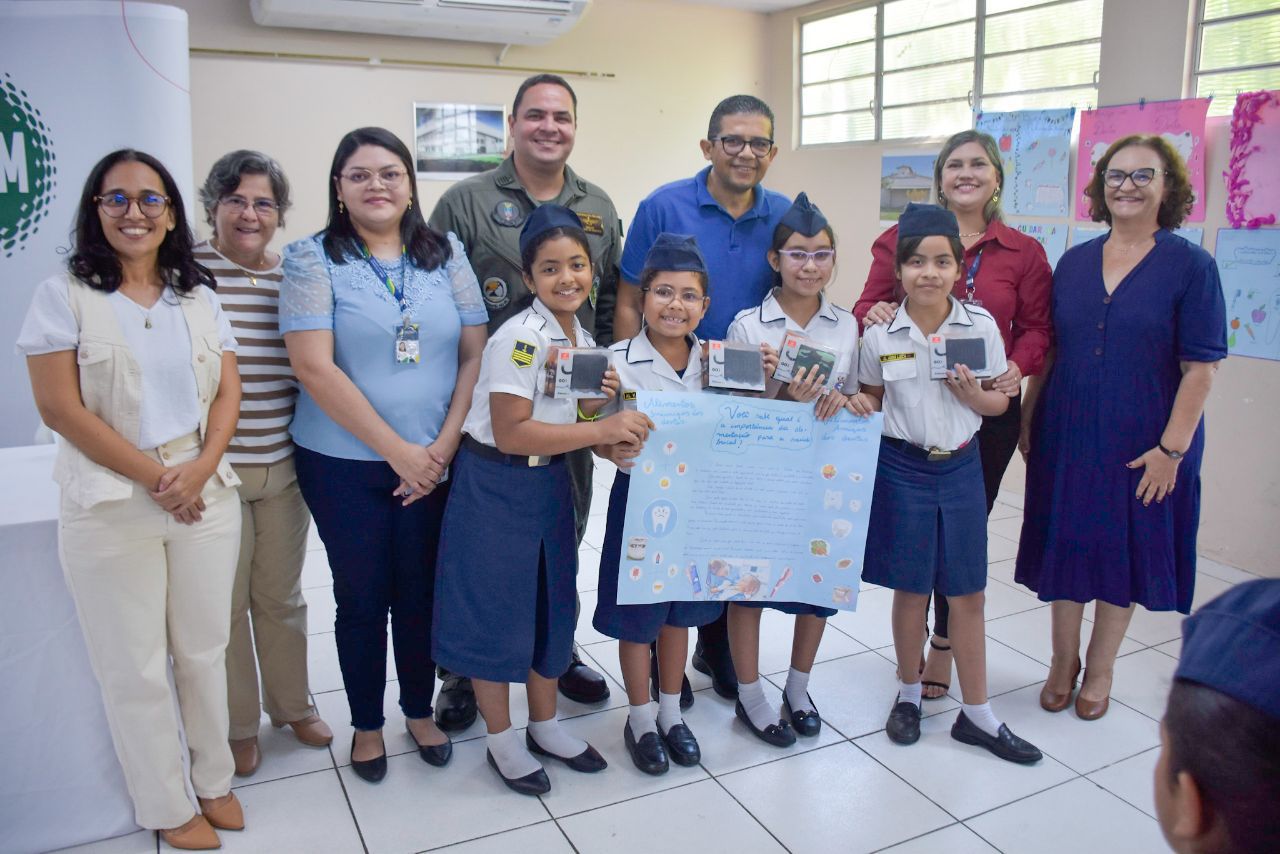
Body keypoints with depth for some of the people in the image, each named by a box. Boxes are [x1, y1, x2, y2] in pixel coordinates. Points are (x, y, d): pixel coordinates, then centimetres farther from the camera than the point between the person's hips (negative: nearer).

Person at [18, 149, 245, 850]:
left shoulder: (198, 296, 9)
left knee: (204, 652, 13)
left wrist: (199, 470, -12)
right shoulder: (64, 295, -3)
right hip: (110, 509, -3)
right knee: (136, 668, 8)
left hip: (206, 497, 3)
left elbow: (228, 392, 5)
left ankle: (213, 780, 32)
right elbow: (60, 407, -9)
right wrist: (155, 477, -12)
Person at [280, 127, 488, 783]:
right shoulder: (313, 260, -4)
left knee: (421, 592, 12)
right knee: (361, 597, 9)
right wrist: (398, 451, -14)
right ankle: (366, 724, 30)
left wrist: (443, 446, -9)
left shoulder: (446, 256, 5)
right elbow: (314, 368, -13)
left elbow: (474, 355, 2)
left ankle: (419, 710, 34)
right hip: (343, 464, -2)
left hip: (434, 462, 2)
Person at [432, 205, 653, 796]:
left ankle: (544, 725, 35)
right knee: (496, 610, 5)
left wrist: (597, 405, -10)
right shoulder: (521, 338, -21)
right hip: (495, 487, -8)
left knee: (551, 603, 16)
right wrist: (601, 430, -29)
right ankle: (501, 739, 25)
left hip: (549, 483, 8)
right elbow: (511, 432, -26)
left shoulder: (585, 341, 4)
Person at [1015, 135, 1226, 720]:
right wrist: (1028, 420, 5)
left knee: (1124, 555, 10)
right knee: (1065, 546, 12)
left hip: (1141, 447, -3)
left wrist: (1172, 447, -15)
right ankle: (1062, 662, 31)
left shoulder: (1190, 266, -7)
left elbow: (1201, 366, -10)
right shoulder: (1073, 262, 5)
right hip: (1066, 437, 3)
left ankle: (1099, 669, 30)